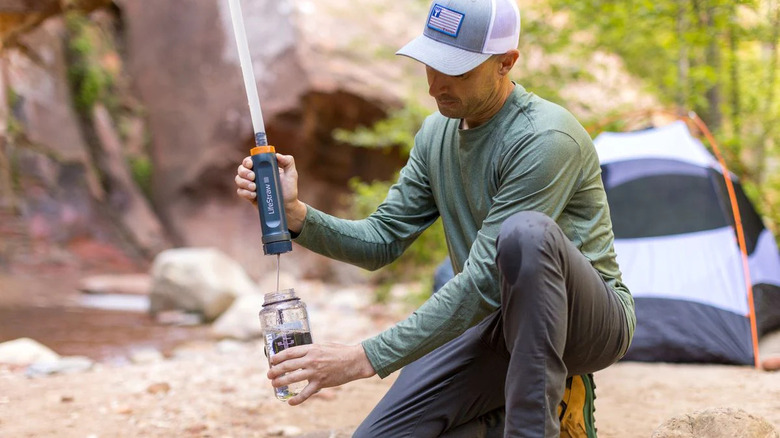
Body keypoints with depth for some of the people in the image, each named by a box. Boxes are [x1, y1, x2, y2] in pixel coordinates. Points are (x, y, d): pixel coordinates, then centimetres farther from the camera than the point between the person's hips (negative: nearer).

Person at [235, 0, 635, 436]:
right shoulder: (437, 134, 3)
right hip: (496, 324, 7)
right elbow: (382, 240, 5)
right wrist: (295, 213, -14)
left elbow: (482, 282, -29)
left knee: (524, 233, -39)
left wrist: (366, 358, -31)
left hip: (590, 322, -6)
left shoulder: (544, 138, -25)